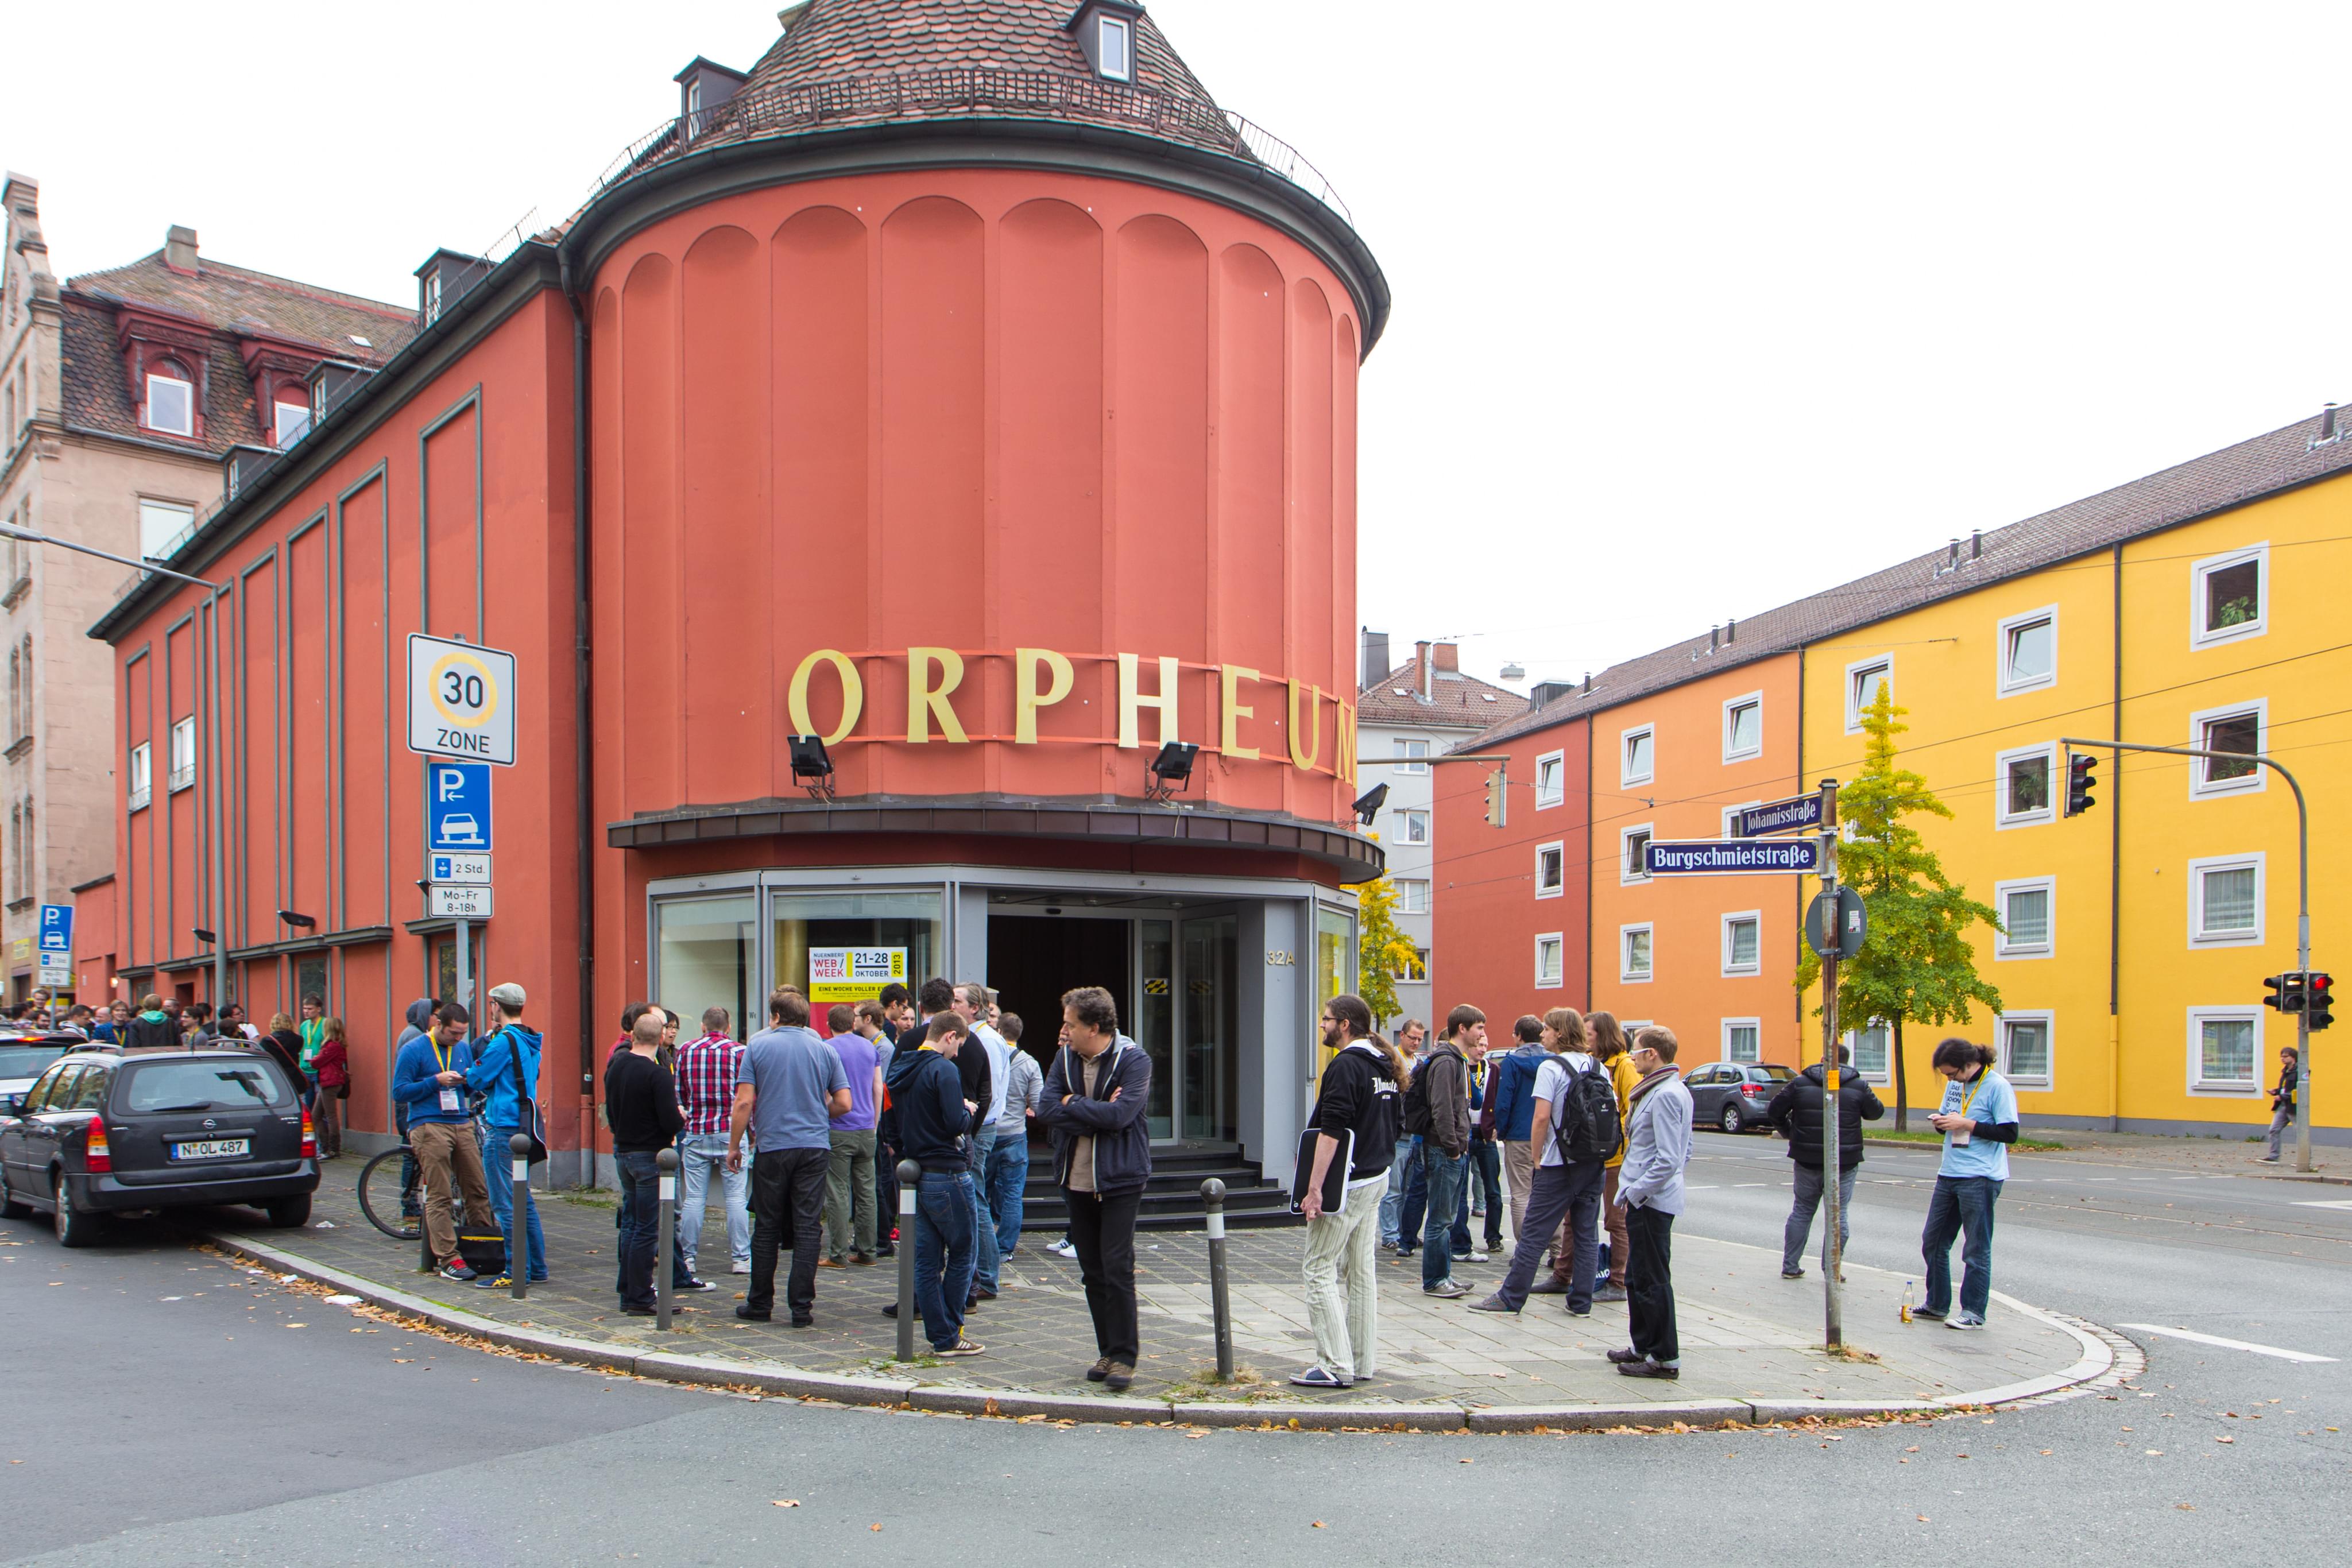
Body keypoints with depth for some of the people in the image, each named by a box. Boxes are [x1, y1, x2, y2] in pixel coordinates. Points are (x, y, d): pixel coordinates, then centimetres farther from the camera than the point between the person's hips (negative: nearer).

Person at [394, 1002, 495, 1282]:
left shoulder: (463, 1049, 14)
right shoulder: (413, 1050, -2)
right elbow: (399, 1092, -5)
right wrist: (437, 1081, -14)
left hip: (462, 1125, 5)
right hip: (429, 1127, -5)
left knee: (478, 1189, 3)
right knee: (440, 1197, -5)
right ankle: (449, 1259, -3)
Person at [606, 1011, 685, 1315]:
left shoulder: (615, 1066, 5)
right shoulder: (658, 1075, -19)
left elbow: (610, 1110, 13)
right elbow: (671, 1121, -22)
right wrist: (682, 1119, -1)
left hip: (622, 1151, 8)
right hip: (650, 1155, -8)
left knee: (631, 1224, 17)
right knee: (647, 1229, -2)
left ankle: (628, 1292, 22)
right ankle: (639, 1299, 1)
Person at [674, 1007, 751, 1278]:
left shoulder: (686, 1051, 6)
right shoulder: (740, 1053, -3)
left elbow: (677, 1093, 10)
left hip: (695, 1133, 2)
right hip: (731, 1133, -2)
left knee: (693, 1197, 7)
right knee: (736, 1197, 2)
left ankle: (688, 1257, 11)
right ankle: (740, 1258, 3)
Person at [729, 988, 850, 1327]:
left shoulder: (759, 1046, 0)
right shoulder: (825, 1050, 6)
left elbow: (744, 1102, -5)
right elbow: (843, 1103, 3)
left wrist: (734, 1146, 4)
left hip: (772, 1147, -1)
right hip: (815, 1147, 1)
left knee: (766, 1228, 9)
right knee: (807, 1229, 2)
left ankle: (760, 1304, 16)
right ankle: (802, 1307, 1)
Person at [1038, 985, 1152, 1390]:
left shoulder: (1134, 1060, -11)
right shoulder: (1064, 1058, 5)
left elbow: (1119, 1114, -23)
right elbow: (1046, 1109, -7)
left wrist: (1073, 1104, -11)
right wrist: (1097, 1114, -17)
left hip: (1119, 1180, -5)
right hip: (1077, 1181, 5)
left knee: (1117, 1269, -7)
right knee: (1092, 1272, 10)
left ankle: (1124, 1357, 2)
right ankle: (1108, 1352, 20)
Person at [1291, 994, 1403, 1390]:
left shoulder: (1345, 1065, -17)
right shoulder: (1385, 1065, 12)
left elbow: (1331, 1132, -23)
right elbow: (1391, 1125, 19)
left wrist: (1314, 1188, -22)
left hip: (1347, 1182, -9)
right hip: (1377, 1178, 9)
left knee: (1321, 1271, -4)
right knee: (1362, 1270, 13)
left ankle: (1336, 1366, -5)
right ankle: (1364, 1363, 18)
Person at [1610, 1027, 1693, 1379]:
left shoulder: (1665, 1095, -19)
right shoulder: (1675, 1091, 13)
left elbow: (1669, 1159, -24)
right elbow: (1684, 1151, 20)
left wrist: (1636, 1192, -17)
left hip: (1650, 1202, -10)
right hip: (1649, 1200, 10)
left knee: (1652, 1280, -3)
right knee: (1638, 1278, 17)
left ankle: (1665, 1358, 4)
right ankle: (1645, 1347, 26)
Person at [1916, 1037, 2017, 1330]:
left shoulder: (1997, 1086, -11)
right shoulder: (1955, 1085, 10)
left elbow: (2010, 1133, -15)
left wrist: (1966, 1125, -18)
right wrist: (1940, 1122, -2)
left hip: (1980, 1179, -8)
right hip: (1949, 1174, 8)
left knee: (1976, 1249, -1)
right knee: (1933, 1241, 12)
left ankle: (1973, 1312, 8)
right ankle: (1937, 1305, 23)